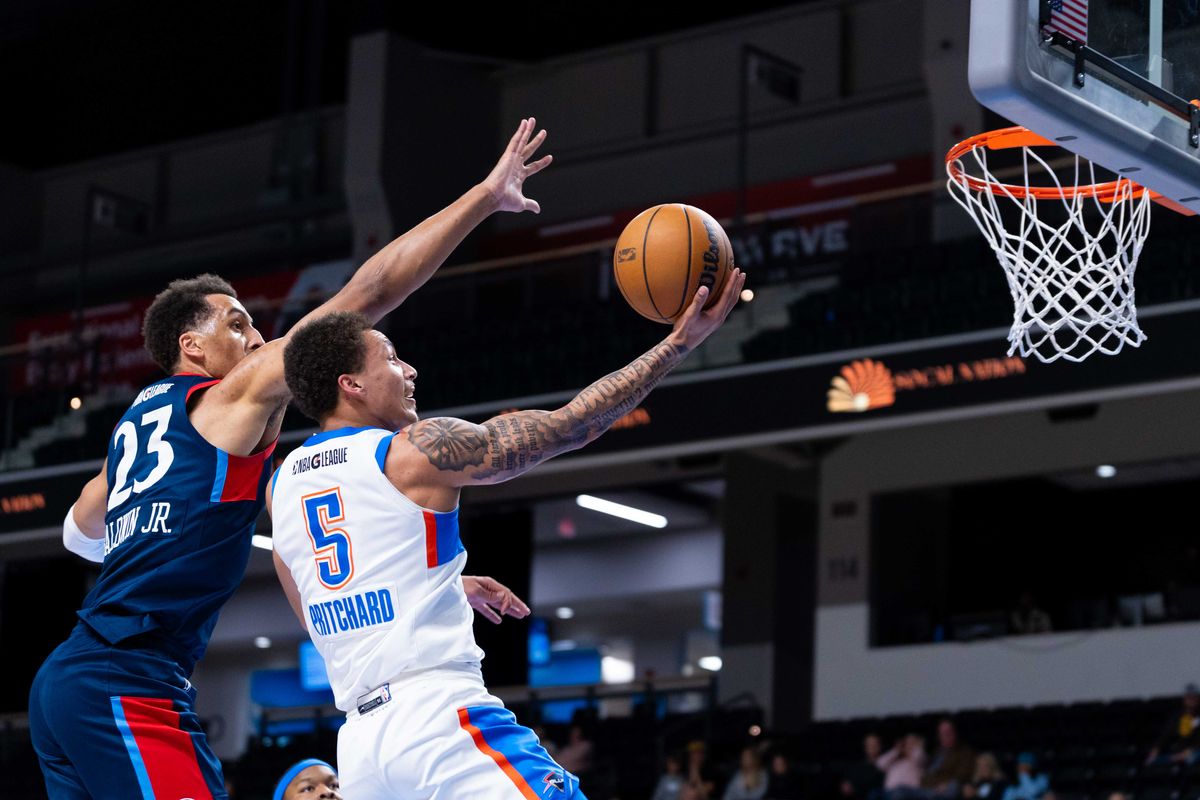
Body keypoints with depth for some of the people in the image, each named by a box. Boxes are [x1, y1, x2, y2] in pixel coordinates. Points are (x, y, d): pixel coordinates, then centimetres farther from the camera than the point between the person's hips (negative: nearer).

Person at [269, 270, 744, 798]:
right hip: (441, 717, -7)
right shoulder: (419, 449, -3)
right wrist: (679, 343, 5)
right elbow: (573, 424, 0)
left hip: (358, 741, 7)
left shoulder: (280, 485, 17)